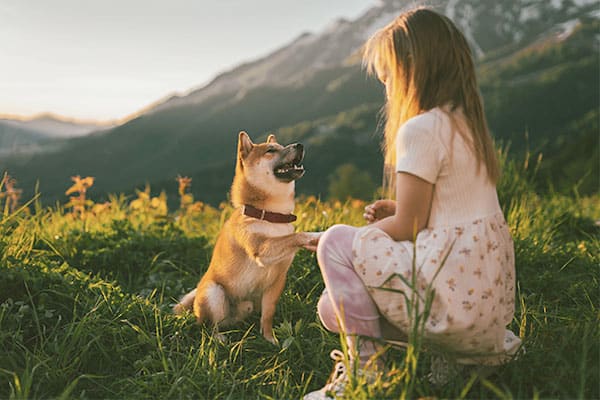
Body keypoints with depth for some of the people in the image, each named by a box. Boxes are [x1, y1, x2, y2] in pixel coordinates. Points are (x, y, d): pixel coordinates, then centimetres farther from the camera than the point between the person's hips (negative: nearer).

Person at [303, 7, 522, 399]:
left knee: (337, 242, -2)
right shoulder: (467, 123, 13)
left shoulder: (421, 129, -15)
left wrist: (358, 234, 5)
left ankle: (363, 366, 0)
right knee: (332, 309, 15)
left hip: (456, 299, -9)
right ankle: (482, 347, 13)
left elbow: (407, 227, -12)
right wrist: (398, 210, 12)